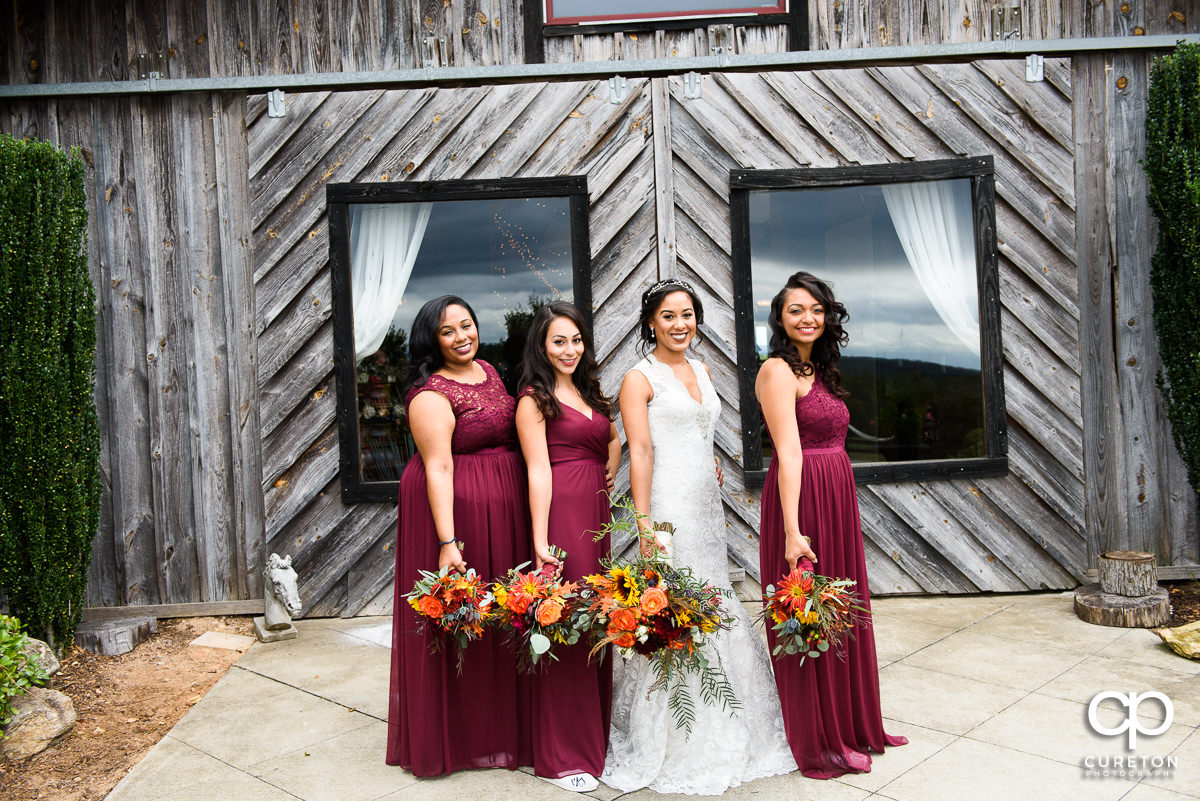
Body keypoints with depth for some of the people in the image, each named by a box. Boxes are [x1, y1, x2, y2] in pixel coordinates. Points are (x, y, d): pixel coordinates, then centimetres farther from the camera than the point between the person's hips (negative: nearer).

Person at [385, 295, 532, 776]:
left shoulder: (489, 371, 10)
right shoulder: (431, 394, -15)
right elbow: (438, 469, -21)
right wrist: (448, 542, -26)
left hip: (505, 507, 8)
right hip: (457, 507, -8)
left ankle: (504, 727, 32)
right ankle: (455, 736, 18)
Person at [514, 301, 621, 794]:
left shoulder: (588, 392, 18)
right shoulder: (534, 399, -5)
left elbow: (613, 438, 34)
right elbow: (538, 471, -13)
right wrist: (541, 540, -18)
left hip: (596, 513, 8)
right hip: (561, 512, -7)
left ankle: (597, 735, 26)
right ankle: (563, 756, 7)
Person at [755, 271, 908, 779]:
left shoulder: (818, 369, 16)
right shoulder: (778, 370, -11)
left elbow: (828, 444, 14)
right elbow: (789, 455, -19)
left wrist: (839, 508, 9)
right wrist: (792, 531, -23)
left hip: (838, 498, 9)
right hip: (802, 500, -9)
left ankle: (852, 726, 34)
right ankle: (817, 743, 17)